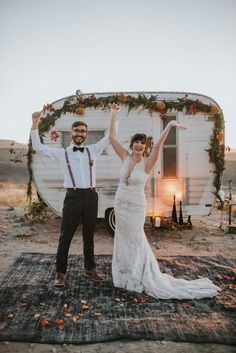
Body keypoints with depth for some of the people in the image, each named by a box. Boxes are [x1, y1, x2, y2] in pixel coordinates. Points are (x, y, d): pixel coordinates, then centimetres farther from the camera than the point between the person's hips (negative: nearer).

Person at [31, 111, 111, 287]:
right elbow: (38, 147, -2)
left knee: (89, 234, 15)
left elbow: (110, 137, 13)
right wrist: (35, 124, -10)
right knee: (66, 235, 2)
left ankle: (90, 268, 29)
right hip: (73, 196, -2)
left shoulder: (93, 150, 11)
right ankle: (60, 272, 15)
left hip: (91, 196, 3)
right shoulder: (62, 153, 5)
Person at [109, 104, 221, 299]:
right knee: (124, 239, 16)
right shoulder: (125, 157, -1)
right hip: (120, 205, 5)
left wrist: (169, 125, -40)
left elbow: (158, 145, -28)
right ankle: (128, 274, 34)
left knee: (135, 240, 6)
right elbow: (112, 138, -3)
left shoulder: (147, 163, -12)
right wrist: (115, 114, -6)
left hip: (135, 207, -5)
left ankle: (140, 277, 24)